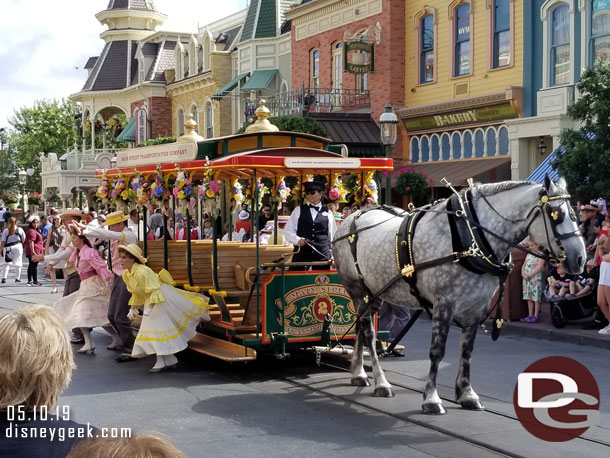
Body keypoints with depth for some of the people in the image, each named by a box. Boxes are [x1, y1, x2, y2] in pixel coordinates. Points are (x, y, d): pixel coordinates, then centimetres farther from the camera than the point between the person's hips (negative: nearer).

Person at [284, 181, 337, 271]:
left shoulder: (328, 213, 9)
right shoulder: (299, 210, 7)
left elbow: (333, 236, 12)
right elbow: (288, 231, 5)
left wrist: (333, 256, 3)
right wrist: (297, 240, -14)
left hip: (323, 255, 0)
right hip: (301, 253, 0)